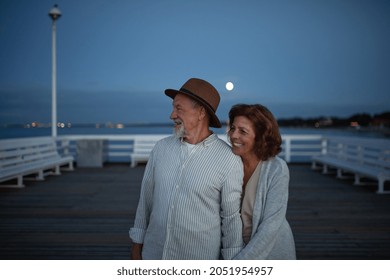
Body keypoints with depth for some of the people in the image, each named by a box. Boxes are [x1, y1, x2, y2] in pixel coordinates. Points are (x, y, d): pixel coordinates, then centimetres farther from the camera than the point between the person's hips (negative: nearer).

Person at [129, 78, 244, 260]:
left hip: (199, 258, -3)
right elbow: (146, 198, 6)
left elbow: (231, 217, -8)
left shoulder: (229, 161, -13)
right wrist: (137, 242, 9)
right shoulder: (161, 148, 0)